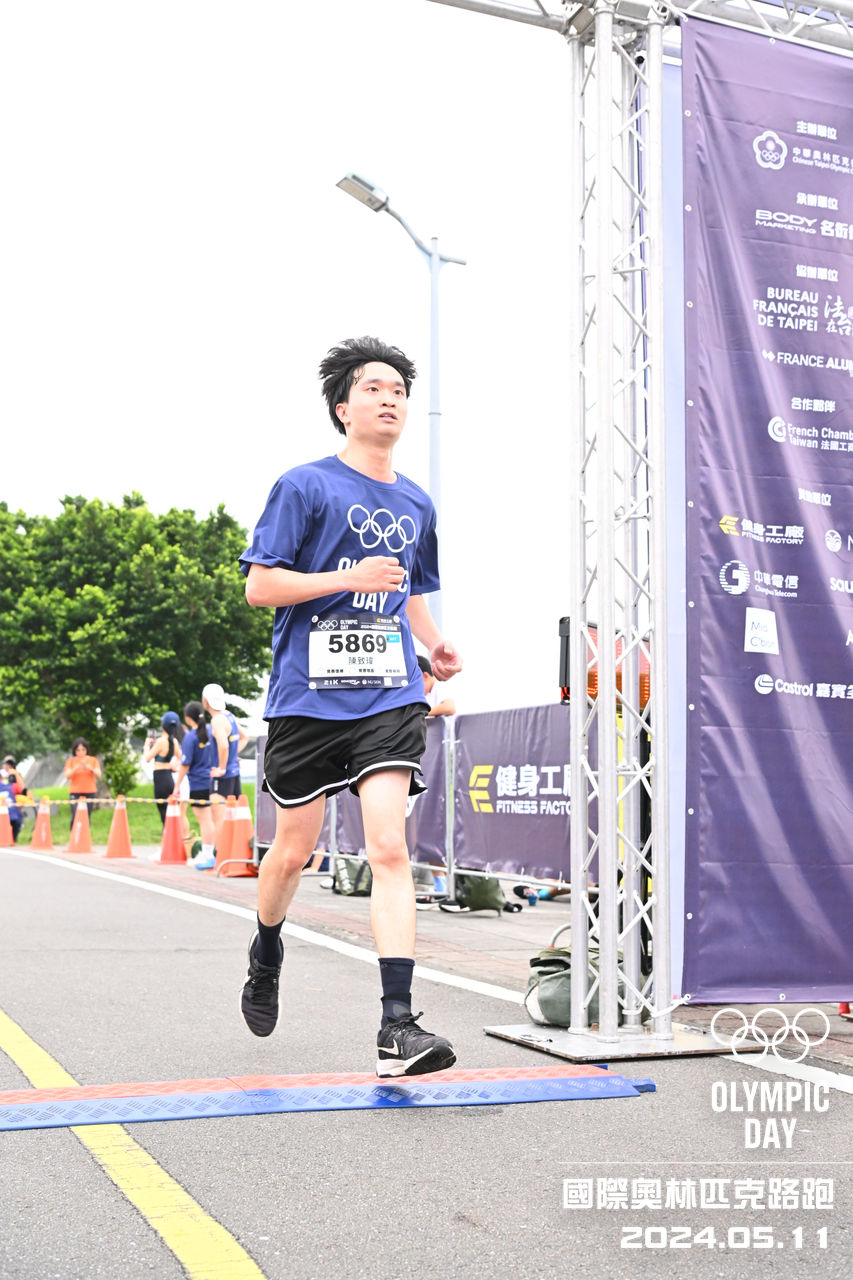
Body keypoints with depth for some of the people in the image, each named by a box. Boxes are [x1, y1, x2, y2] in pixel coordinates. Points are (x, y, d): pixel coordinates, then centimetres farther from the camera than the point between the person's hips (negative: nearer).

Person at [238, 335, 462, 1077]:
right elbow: (258, 585, -6)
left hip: (390, 697, 3)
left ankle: (399, 1026, -14)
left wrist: (434, 644, 8)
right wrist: (349, 578, -17)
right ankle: (267, 953, 41)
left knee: (389, 847, -12)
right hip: (308, 697, -2)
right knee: (294, 850, 9)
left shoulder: (416, 505, 15)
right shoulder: (304, 487, -1)